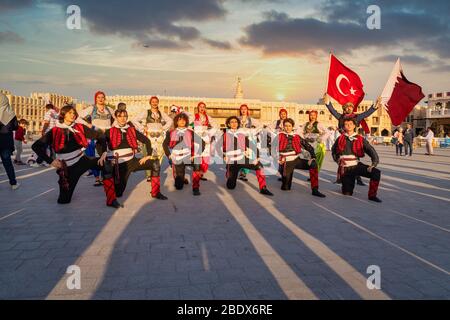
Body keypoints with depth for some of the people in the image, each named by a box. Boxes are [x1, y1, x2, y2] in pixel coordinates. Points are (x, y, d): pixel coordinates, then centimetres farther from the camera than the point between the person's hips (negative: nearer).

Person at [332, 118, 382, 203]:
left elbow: (371, 150, -5)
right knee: (347, 193, 1)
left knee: (376, 173, -25)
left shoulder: (360, 139, 0)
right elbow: (334, 151, 19)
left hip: (357, 165, 0)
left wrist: (374, 164, -17)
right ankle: (345, 185, 38)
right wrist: (338, 160, 6)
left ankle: (372, 195, -9)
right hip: (345, 168, 0)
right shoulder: (340, 139, 3)